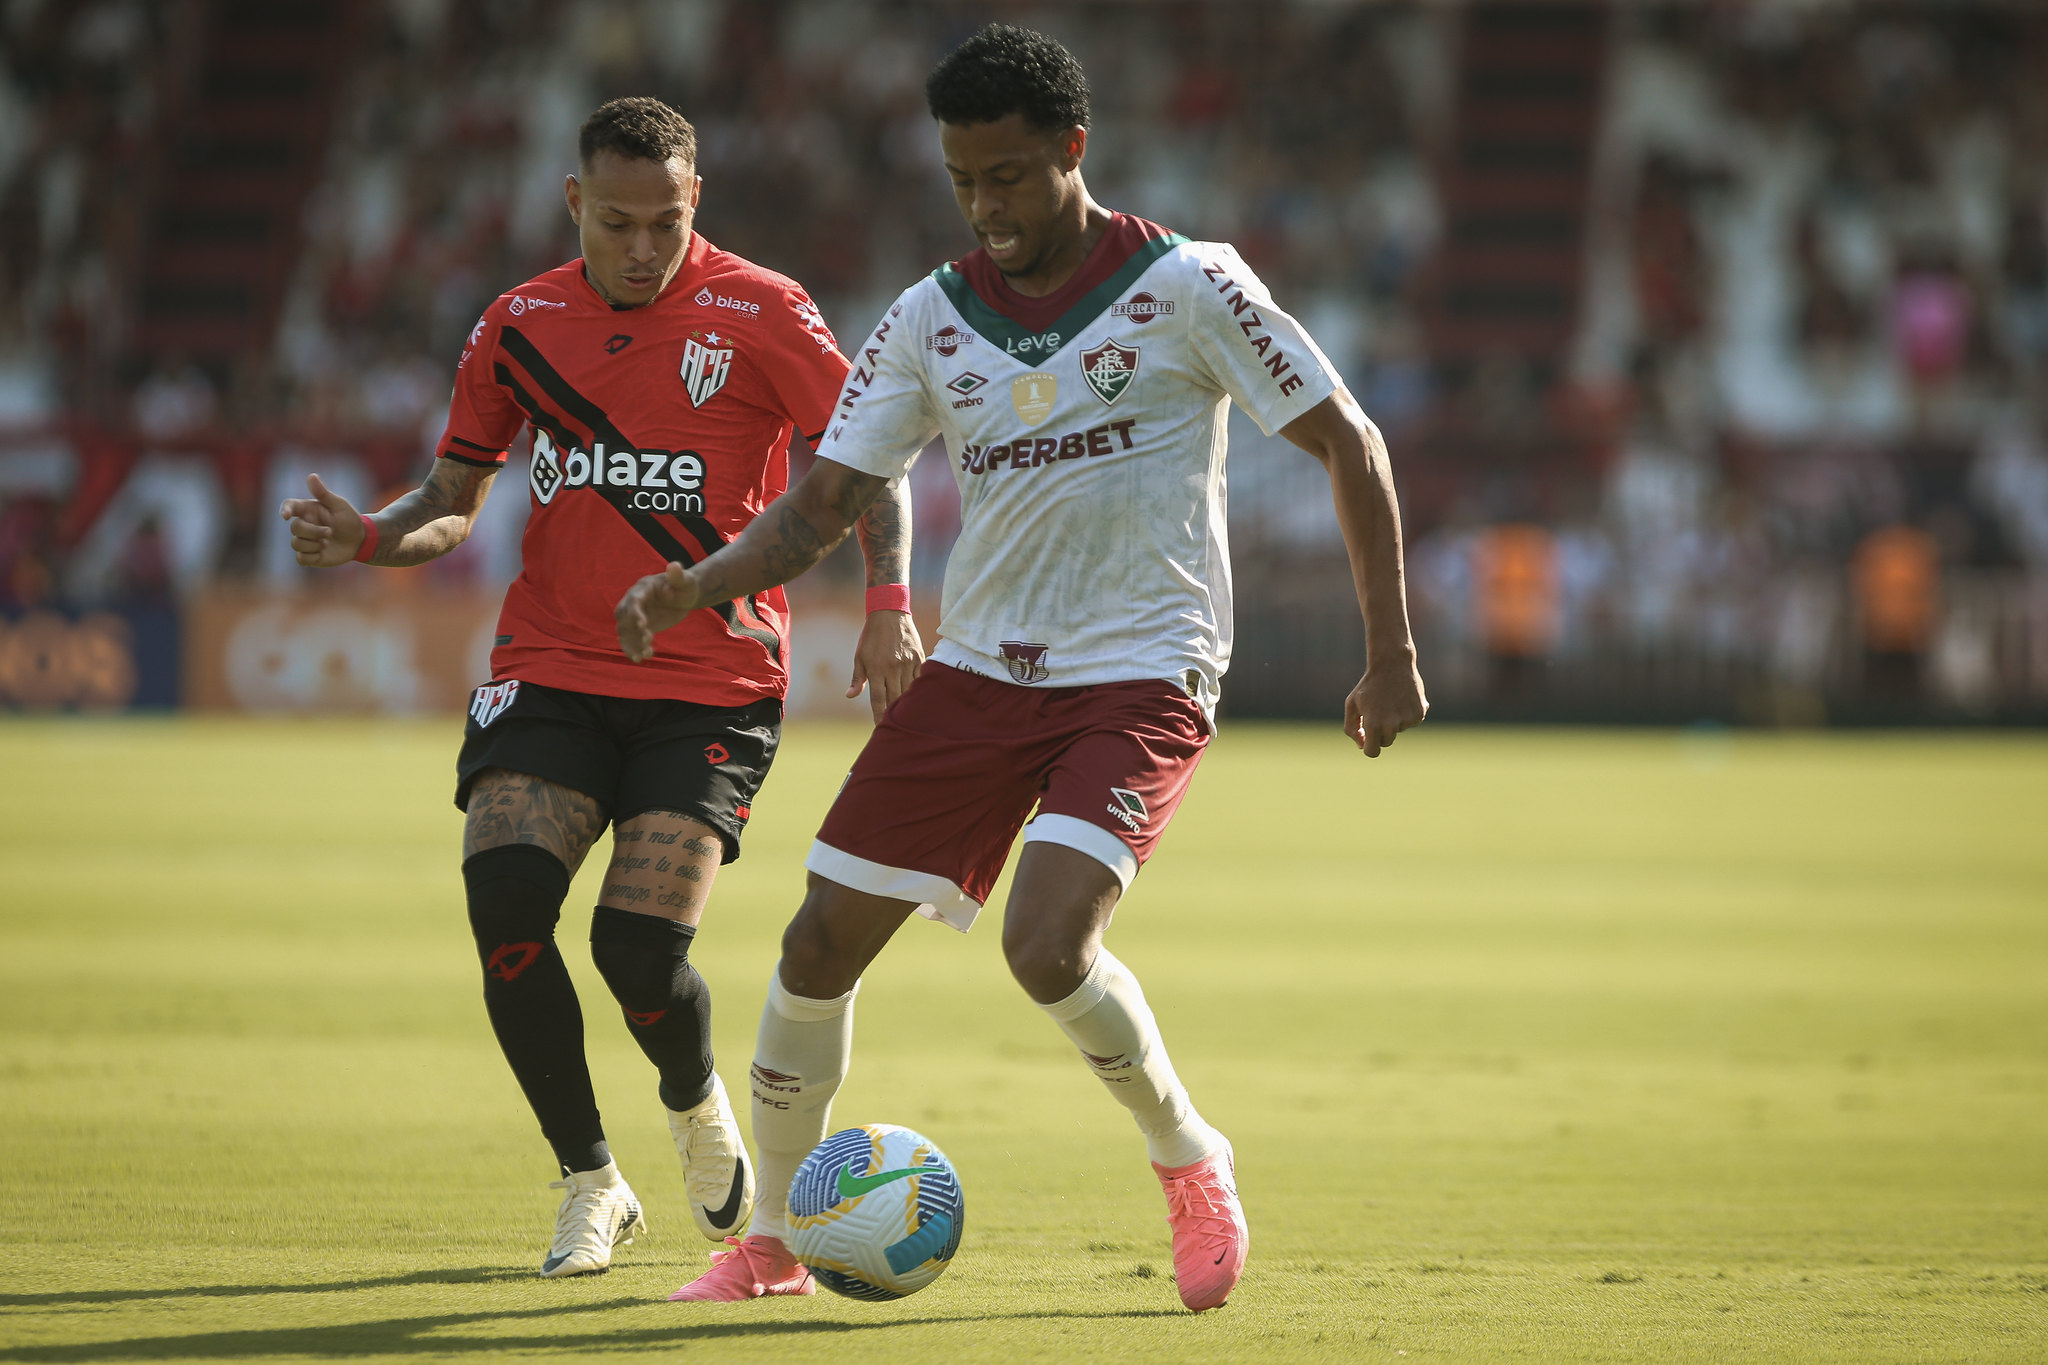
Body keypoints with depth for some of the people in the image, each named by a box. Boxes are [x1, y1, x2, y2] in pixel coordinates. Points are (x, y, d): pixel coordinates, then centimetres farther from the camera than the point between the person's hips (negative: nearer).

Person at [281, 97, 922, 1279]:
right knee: (505, 892, -21)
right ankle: (592, 1187, -1)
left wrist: (890, 605, -16)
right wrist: (367, 539, -8)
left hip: (712, 683, -3)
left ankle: (700, 1108, 23)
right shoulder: (522, 325, 6)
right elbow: (454, 502, 14)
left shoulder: (761, 315, -4)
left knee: (641, 948, -16)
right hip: (550, 673, 3)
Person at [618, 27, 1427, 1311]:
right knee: (822, 940, 0)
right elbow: (821, 507, 6)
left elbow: (1349, 441, -2)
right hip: (980, 666, 5)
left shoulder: (1187, 287, -7)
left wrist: (1391, 653, -6)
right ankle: (771, 1239, 18)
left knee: (1047, 944, -24)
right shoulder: (931, 321, 5)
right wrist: (700, 583, -14)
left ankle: (1193, 1165, 3)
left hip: (1141, 675, -5)